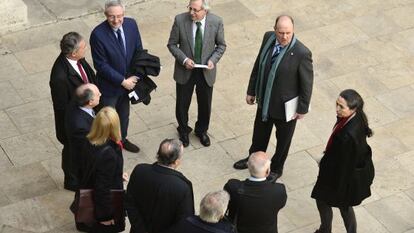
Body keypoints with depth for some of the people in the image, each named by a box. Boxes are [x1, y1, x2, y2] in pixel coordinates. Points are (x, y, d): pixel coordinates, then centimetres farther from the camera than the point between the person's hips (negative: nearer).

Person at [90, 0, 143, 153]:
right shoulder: (98, 34, -28)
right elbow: (101, 65, -23)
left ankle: (122, 139, 51)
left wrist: (136, 76, -9)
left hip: (128, 81, 5)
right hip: (109, 86, -5)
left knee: (124, 113, 27)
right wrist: (123, 81, -20)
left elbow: (138, 50, 0)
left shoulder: (131, 24, -13)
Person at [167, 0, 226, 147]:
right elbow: (172, 44, -6)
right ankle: (183, 130, 44)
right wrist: (184, 59, -20)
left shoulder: (216, 22, -16)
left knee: (205, 104, 17)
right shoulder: (180, 20, -17)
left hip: (206, 71, 1)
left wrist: (213, 59, -18)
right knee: (182, 103, 16)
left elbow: (221, 45, -1)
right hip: (185, 70, 0)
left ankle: (201, 130, 45)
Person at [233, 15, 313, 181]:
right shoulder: (268, 38, -13)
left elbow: (307, 83, -18)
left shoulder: (302, 53, -30)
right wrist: (251, 91, 8)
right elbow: (258, 65, 2)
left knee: (283, 139, 21)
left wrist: (302, 109, -10)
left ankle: (276, 169, 45)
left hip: (285, 106, -5)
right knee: (260, 132, 28)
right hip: (264, 101, 5)